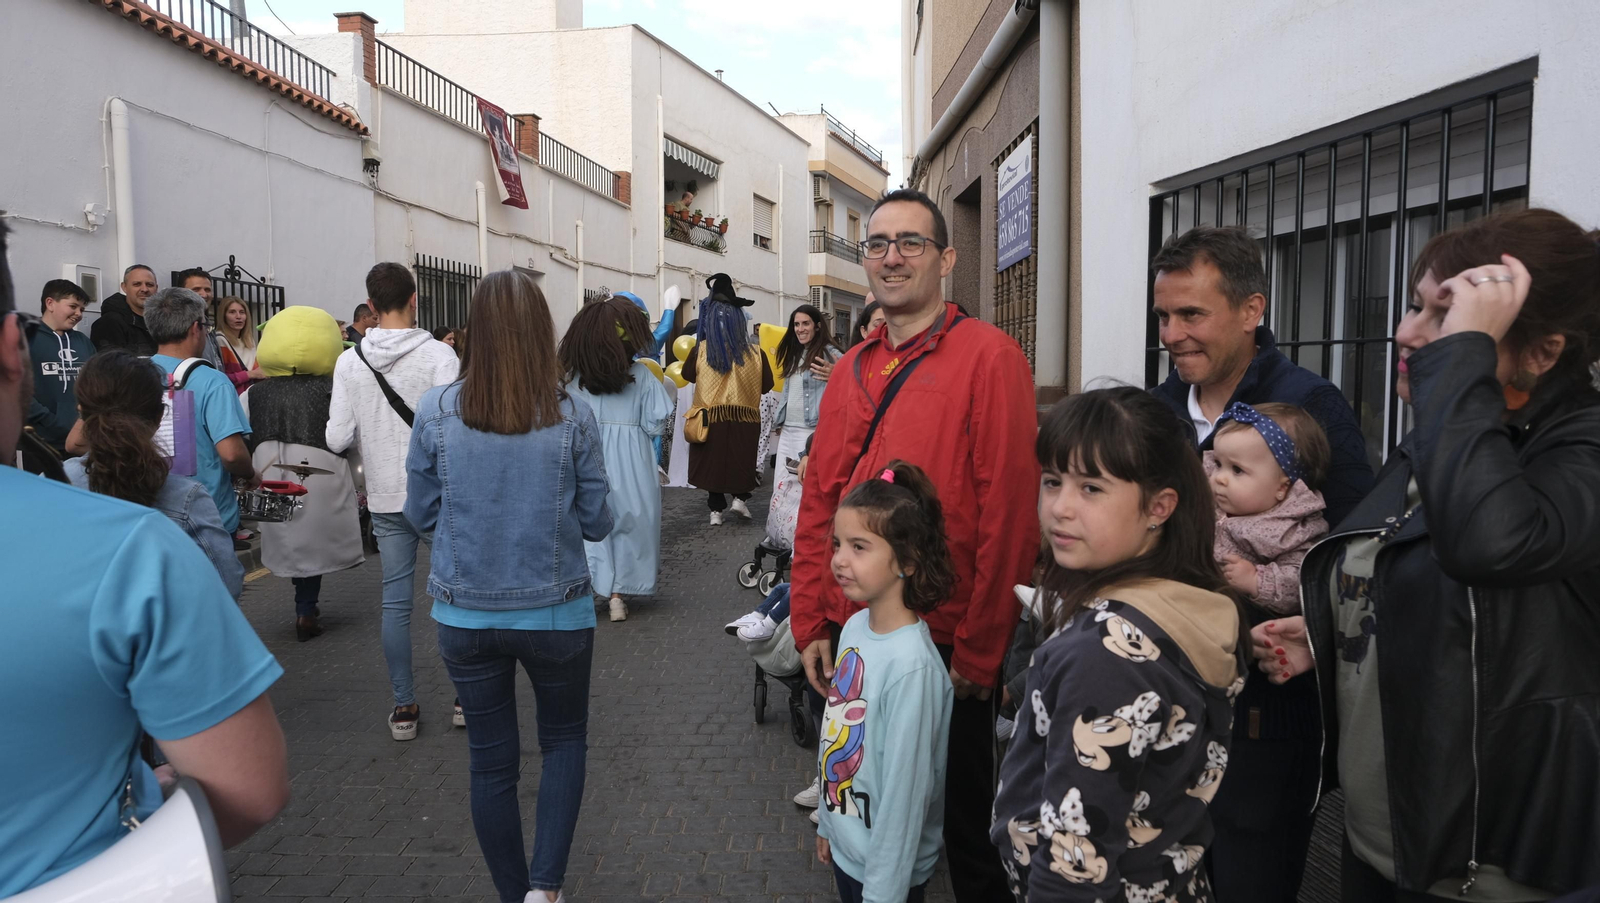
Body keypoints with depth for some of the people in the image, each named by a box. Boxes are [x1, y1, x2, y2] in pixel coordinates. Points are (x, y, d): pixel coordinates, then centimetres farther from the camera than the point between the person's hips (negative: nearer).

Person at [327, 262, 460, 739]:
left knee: (395, 601, 10)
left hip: (385, 498, 3)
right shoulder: (439, 355, -12)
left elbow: (337, 439, -3)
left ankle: (404, 707, 18)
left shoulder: (350, 361, -2)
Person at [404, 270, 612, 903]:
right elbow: (597, 523, -4)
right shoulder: (573, 417, -12)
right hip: (555, 612, -1)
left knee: (492, 761, 17)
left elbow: (420, 514, 2)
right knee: (565, 741, 21)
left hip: (465, 613, 1)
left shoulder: (436, 411, -9)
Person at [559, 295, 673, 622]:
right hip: (630, 462, -1)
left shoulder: (572, 375, -3)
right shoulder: (641, 375, -7)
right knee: (628, 523, 12)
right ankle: (618, 593, 14)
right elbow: (658, 424, -8)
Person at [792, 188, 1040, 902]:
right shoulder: (850, 368, 8)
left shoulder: (988, 356, -10)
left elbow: (1010, 513, -14)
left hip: (948, 651, -5)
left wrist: (978, 652, -14)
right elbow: (818, 502, 10)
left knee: (964, 824, 12)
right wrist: (811, 624, 4)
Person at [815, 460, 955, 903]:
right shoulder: (855, 626, -6)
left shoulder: (911, 665, -28)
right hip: (845, 846, 7)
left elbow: (905, 791, -23)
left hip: (886, 867, -7)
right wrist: (828, 822, 13)